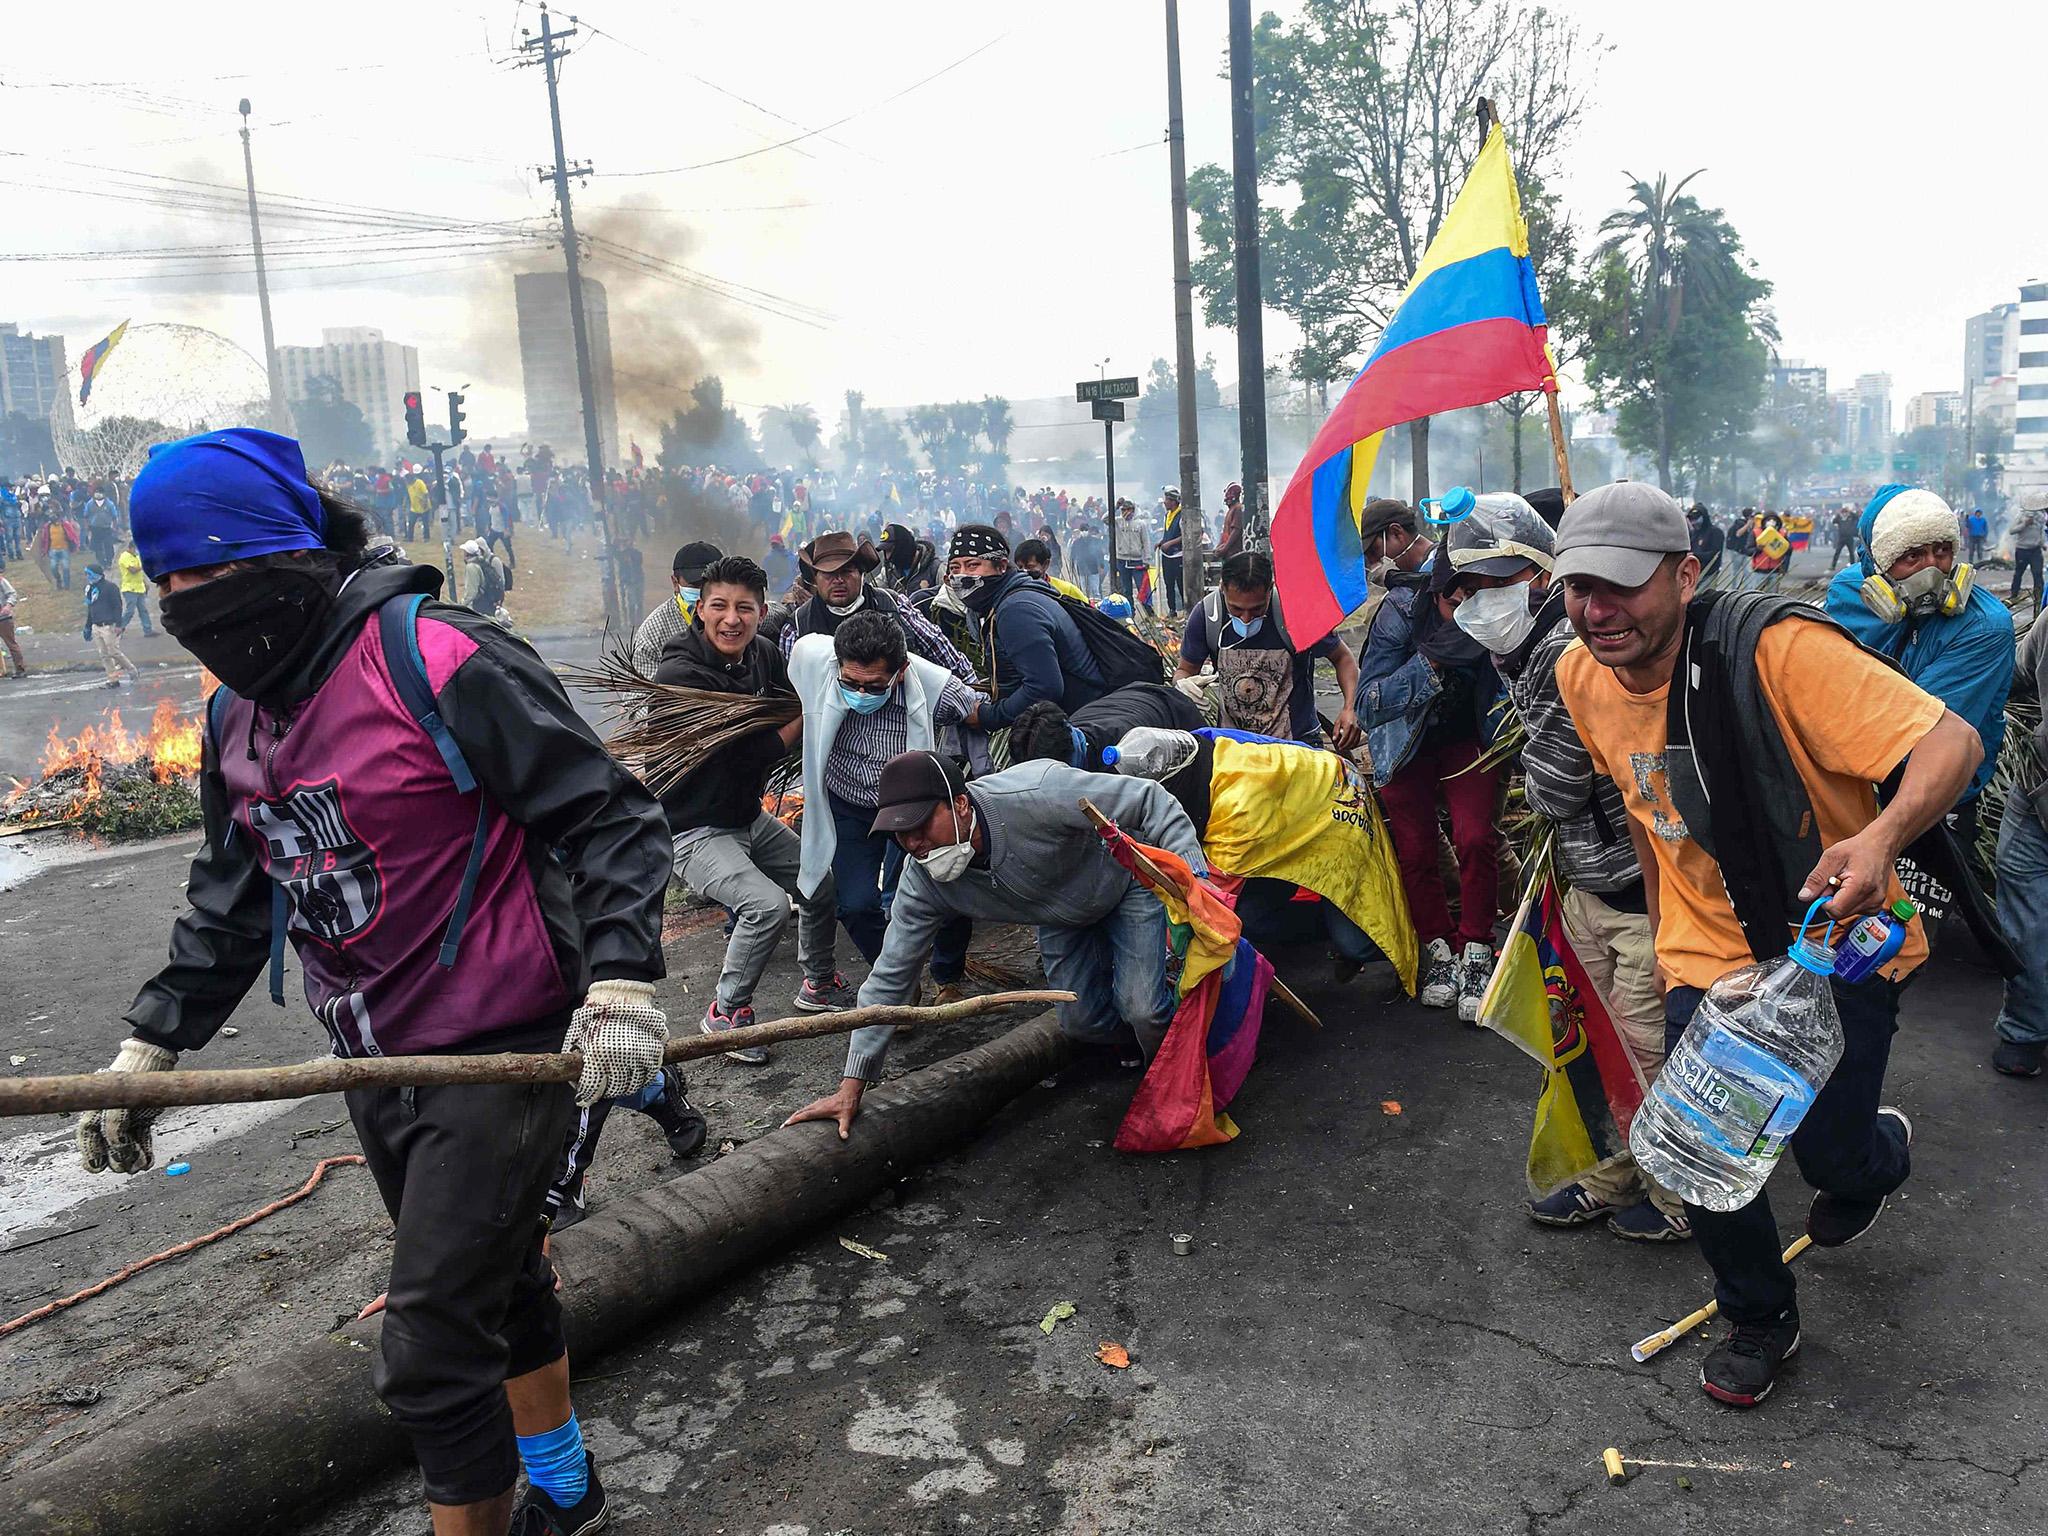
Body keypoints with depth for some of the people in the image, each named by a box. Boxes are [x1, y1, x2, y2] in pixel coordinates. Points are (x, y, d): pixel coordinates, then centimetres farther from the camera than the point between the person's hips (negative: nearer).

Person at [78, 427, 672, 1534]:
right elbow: (233, 896, 18)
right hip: (375, 1067, 8)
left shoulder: (438, 663, -19)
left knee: (430, 1361, -3)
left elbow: (609, 817, -17)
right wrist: (150, 1046, 14)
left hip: (502, 1054, -8)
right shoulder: (237, 713, 7)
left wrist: (620, 981, -24)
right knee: (500, 1290, 24)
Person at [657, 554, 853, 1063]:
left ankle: (818, 985, 39)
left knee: (821, 884, 15)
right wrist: (806, 717, -18)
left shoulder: (762, 654, -2)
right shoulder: (681, 675, -26)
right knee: (767, 904, -25)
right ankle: (726, 1013, -2)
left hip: (749, 817, 8)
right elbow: (747, 754, -27)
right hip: (692, 828, -8)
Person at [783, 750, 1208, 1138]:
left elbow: (1150, 800, -34)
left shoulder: (1034, 796, -43)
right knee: (1082, 1022, 5)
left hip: (1128, 877, -5)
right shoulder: (923, 882, -26)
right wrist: (850, 1088, -20)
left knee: (1144, 1009, -16)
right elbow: (890, 977, -18)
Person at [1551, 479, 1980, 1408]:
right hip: (1707, 954, 4)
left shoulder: (1777, 647, -26)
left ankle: (1880, 1151, 45)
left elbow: (1952, 739, -28)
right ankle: (1760, 1318, 33)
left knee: (1831, 1155, 4)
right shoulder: (1581, 676, -7)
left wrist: (1882, 835, -48)